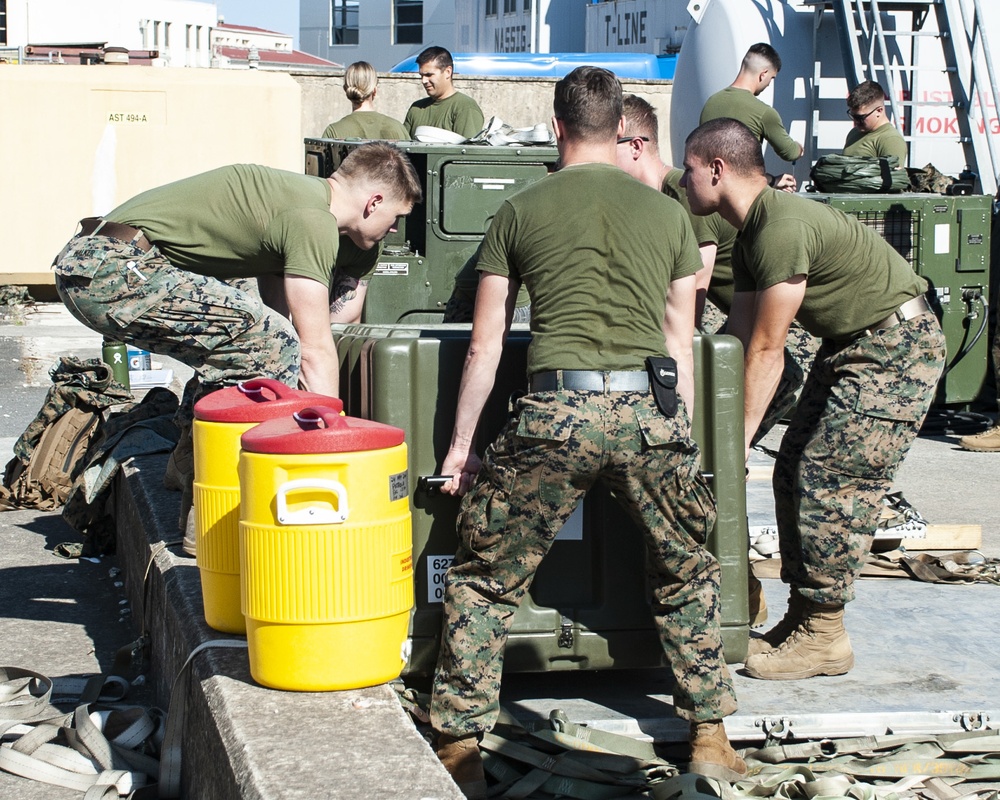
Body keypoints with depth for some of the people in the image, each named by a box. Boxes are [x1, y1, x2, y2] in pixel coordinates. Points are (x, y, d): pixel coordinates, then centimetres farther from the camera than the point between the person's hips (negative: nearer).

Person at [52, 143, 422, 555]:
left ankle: (188, 465, 24)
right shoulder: (312, 219, -9)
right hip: (115, 270, -11)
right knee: (270, 342, -15)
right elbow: (315, 350, -10)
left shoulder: (294, 193, 20)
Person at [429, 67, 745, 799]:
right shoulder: (668, 214, 16)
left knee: (485, 577, 11)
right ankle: (710, 735, 23)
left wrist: (462, 441, 21)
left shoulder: (519, 212, 12)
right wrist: (680, 438, 27)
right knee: (687, 572, 22)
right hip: (650, 409, 2)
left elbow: (486, 344, 13)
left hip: (556, 409, -2)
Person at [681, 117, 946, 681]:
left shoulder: (782, 228, -26)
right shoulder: (750, 236, 8)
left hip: (897, 345, -11)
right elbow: (741, 339, 8)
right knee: (794, 473, 8)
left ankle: (824, 638, -3)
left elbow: (767, 352, -23)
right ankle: (805, 617, 14)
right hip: (851, 345, 11)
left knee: (830, 483, -11)